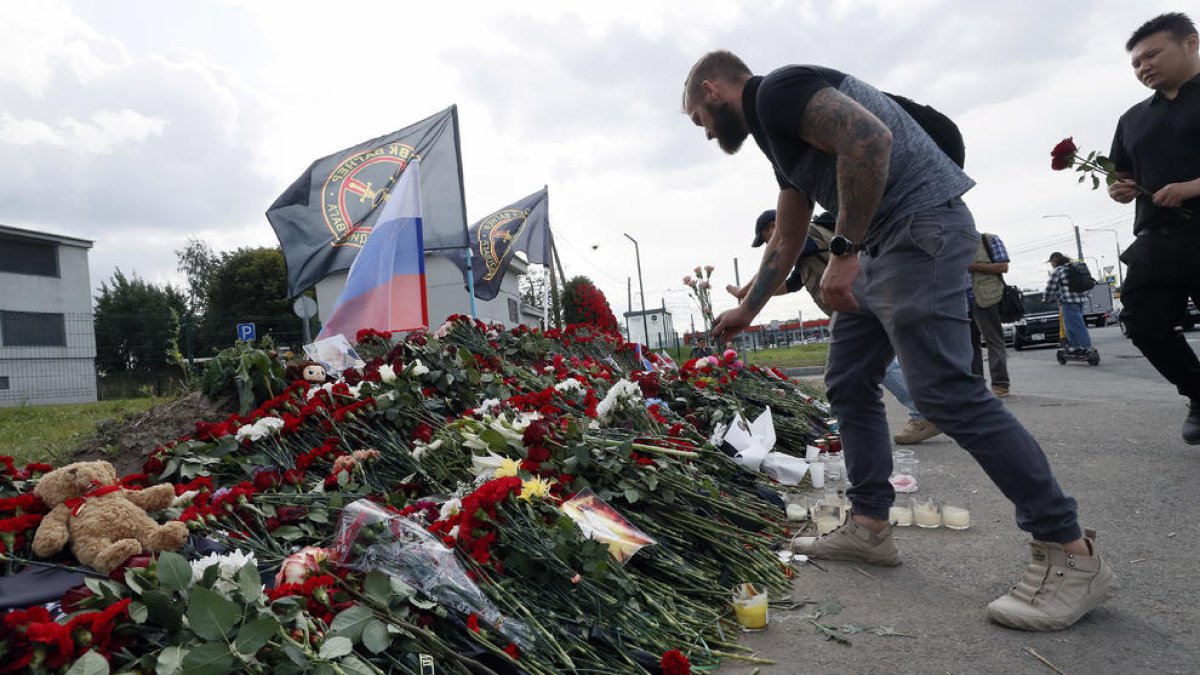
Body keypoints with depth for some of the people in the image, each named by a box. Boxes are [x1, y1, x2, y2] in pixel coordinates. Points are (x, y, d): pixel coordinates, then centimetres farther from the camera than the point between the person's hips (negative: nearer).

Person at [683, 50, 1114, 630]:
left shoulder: (777, 91, -7)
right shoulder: (775, 130, 24)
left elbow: (870, 137, -24)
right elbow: (784, 243, 30)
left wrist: (843, 251, -23)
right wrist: (746, 311, 37)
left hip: (921, 228, -11)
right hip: (882, 248, 11)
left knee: (944, 390, -16)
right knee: (848, 384, 11)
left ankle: (1071, 555, -6)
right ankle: (869, 527, 17)